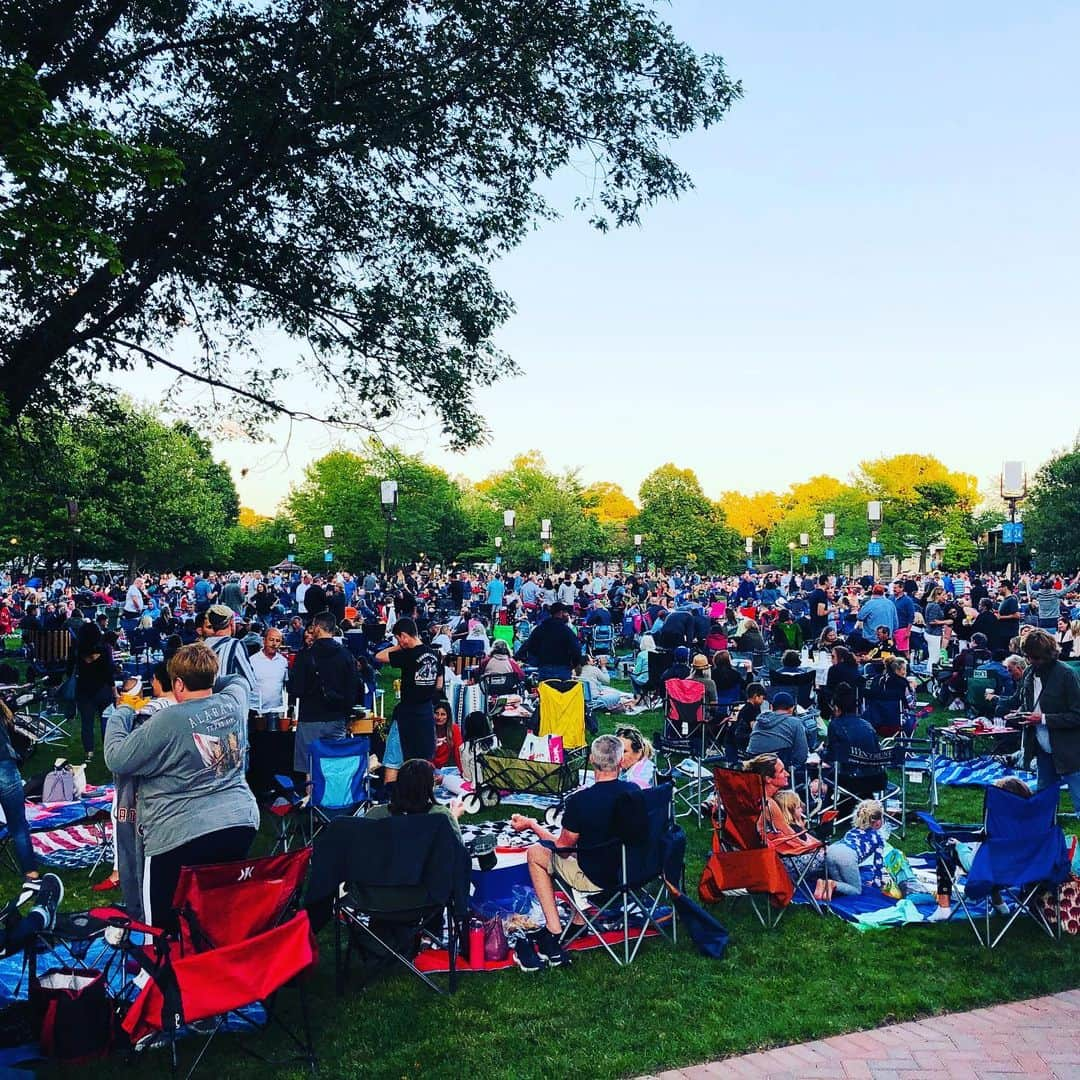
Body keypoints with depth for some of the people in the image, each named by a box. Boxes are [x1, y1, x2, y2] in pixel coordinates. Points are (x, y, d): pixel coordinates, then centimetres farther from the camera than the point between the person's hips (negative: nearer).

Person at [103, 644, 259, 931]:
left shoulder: (169, 720, -14)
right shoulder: (233, 702, 3)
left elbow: (116, 759, -4)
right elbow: (239, 680, 29)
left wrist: (122, 711, 9)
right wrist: (206, 684, 26)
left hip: (183, 834, -6)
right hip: (242, 823, 6)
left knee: (163, 928, 7)